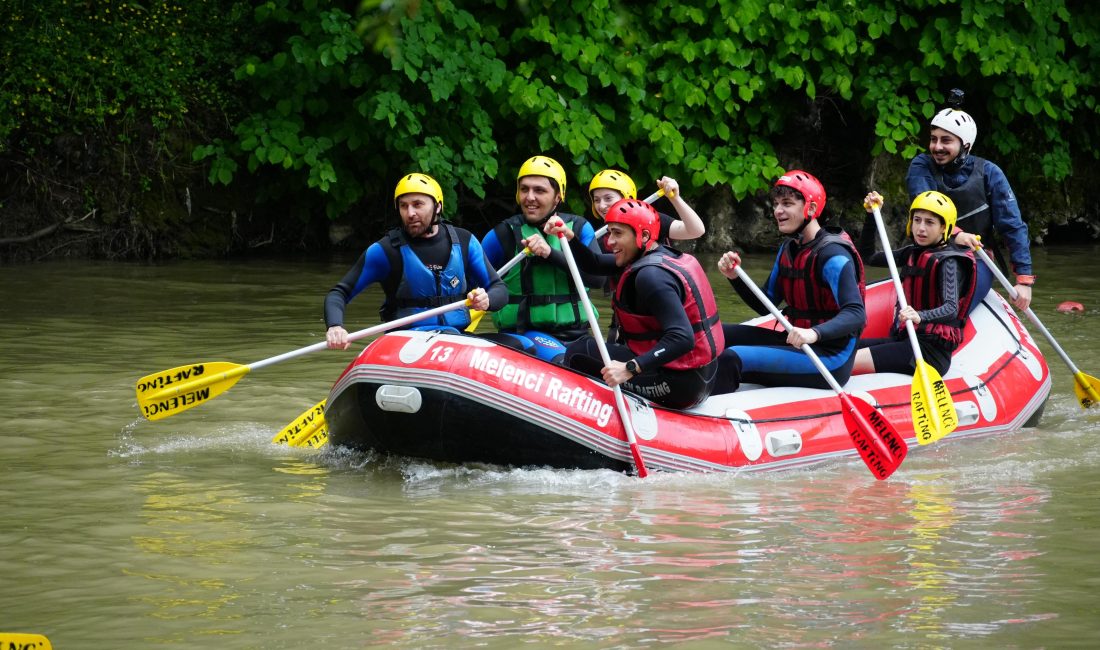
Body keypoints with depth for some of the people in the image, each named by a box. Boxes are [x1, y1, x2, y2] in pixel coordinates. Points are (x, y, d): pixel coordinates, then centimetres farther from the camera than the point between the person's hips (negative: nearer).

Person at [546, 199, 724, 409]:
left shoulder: (651, 275, -21)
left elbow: (682, 339, -31)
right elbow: (595, 264, 15)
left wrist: (630, 368, -35)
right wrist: (569, 238, -2)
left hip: (680, 384, -10)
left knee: (579, 353, -7)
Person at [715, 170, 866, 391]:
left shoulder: (831, 253, -17)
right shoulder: (789, 249, 12)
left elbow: (856, 314, -27)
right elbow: (766, 305, 17)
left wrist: (814, 333, -44)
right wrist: (735, 277, -1)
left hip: (831, 359, -10)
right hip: (798, 345, 10)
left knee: (731, 359, -24)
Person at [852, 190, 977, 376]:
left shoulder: (948, 261, -10)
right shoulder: (912, 254, 15)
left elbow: (951, 309, -24)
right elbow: (867, 256, 23)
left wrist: (920, 316, -45)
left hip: (930, 351, -9)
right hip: (903, 340, 9)